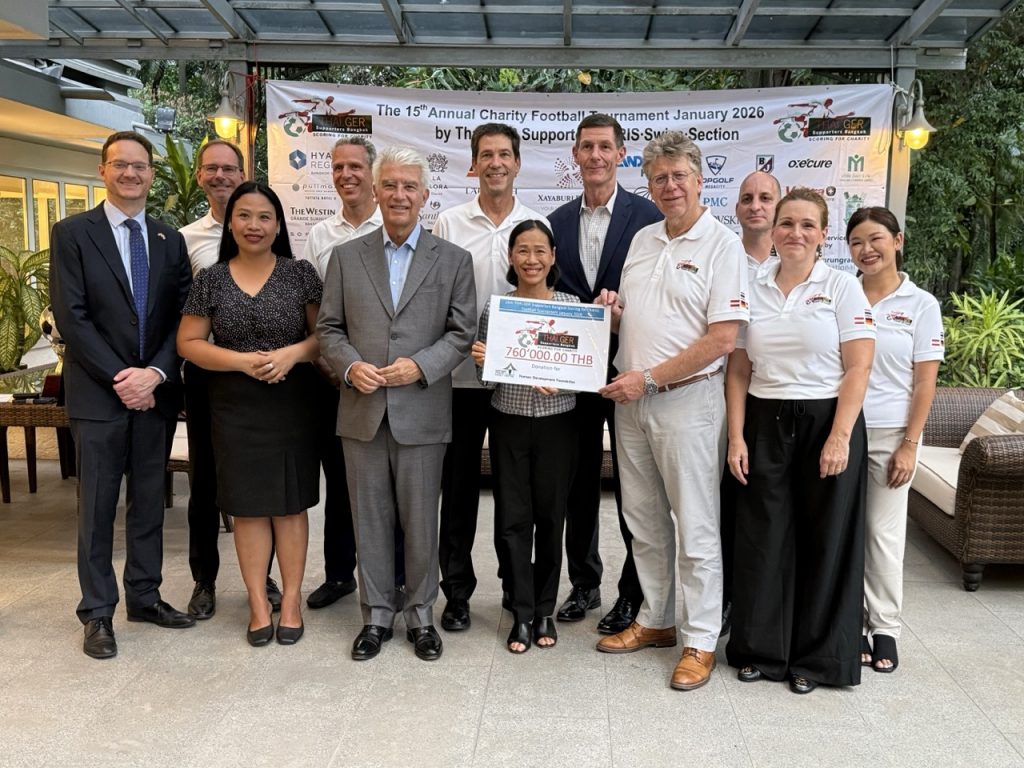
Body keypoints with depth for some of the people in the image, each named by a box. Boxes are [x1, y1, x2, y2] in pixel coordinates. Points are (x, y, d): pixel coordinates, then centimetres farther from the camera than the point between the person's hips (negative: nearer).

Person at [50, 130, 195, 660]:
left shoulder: (170, 239, 9)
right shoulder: (72, 233, -1)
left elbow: (183, 315, 4)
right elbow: (71, 317, -8)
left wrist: (155, 373, -10)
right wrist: (120, 377, -14)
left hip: (156, 391, 4)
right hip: (99, 393, -3)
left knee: (149, 498, 12)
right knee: (98, 504, 4)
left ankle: (144, 595, 25)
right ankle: (97, 612, 16)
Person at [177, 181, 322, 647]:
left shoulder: (300, 274, 0)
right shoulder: (211, 280, 2)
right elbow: (188, 343, 1)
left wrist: (292, 353, -18)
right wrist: (243, 361, -14)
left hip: (292, 406, -1)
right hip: (235, 410, 1)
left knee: (290, 504, 6)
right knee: (248, 506, 7)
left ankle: (291, 599, 19)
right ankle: (258, 603, 19)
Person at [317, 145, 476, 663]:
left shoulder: (453, 260, 4)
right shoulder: (346, 256, 8)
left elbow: (462, 332, 1)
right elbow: (329, 328, 8)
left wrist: (421, 365, -14)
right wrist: (350, 365, -11)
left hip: (422, 413, -1)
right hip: (362, 412, 2)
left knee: (421, 520, 8)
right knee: (370, 519, 10)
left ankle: (420, 615, 25)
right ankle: (377, 615, 26)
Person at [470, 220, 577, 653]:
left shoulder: (572, 306, -1)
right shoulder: (494, 308, 1)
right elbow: (485, 374, 7)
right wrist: (480, 361, -14)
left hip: (557, 425, 0)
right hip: (509, 425, 0)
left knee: (550, 517, 9)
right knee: (513, 519, 5)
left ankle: (544, 610, 25)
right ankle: (522, 613, 18)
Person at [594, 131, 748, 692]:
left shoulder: (722, 245, -8)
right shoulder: (642, 239, 13)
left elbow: (722, 339, -16)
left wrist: (649, 378, -17)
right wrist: (611, 310, 0)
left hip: (687, 399, -7)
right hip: (630, 398, 7)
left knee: (695, 527, 1)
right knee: (643, 520, 15)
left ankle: (699, 641, 14)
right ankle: (654, 620, 30)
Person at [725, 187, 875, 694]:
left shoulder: (842, 288, -1)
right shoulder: (753, 290, 7)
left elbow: (858, 368, -7)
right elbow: (738, 372, 7)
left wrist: (840, 438, -15)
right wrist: (736, 437, -1)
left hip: (827, 423, -2)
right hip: (765, 425, 3)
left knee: (825, 541, 5)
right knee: (762, 538, 6)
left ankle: (816, 657, 20)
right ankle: (761, 649, 21)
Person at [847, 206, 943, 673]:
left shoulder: (921, 305, 0)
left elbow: (924, 382, -2)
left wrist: (909, 444, -7)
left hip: (889, 434, -1)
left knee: (884, 533, 5)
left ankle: (885, 629, 18)